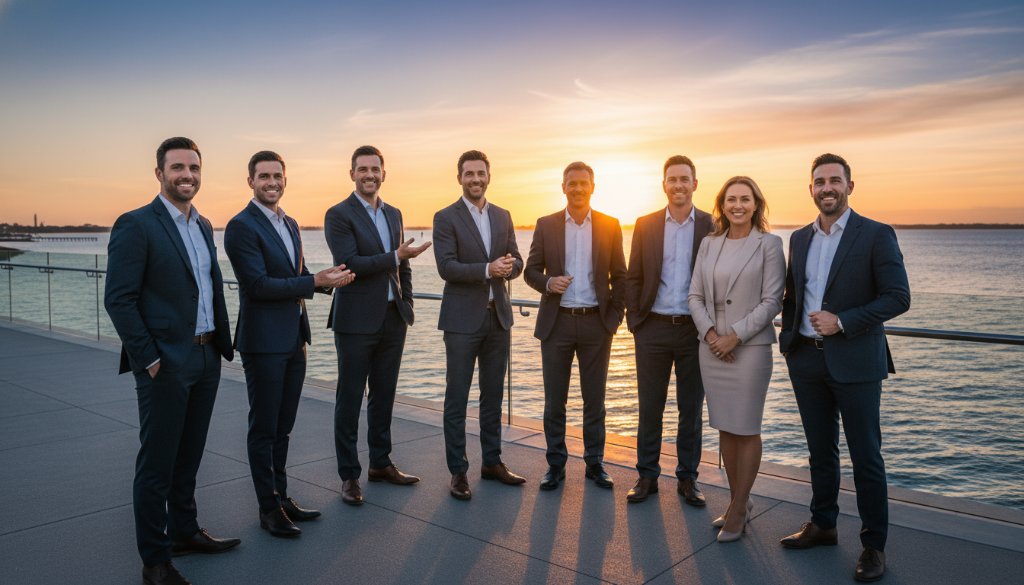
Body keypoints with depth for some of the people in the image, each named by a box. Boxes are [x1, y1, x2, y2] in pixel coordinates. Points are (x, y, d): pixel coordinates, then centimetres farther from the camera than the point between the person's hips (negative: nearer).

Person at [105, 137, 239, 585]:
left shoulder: (204, 225, 12)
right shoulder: (135, 225, -11)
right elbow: (118, 299, -14)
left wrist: (221, 343, 10)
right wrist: (148, 358, -15)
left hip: (206, 359, 7)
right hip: (165, 364, -7)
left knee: (189, 456, 18)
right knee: (157, 464, 4)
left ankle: (183, 532, 34)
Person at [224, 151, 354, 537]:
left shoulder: (290, 224, 14)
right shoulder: (241, 227, -12)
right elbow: (258, 285, -20)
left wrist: (328, 280, -1)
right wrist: (316, 281, -22)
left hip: (294, 339, 8)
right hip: (263, 342, -8)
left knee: (283, 426, 16)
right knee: (264, 428, 4)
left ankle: (281, 496, 29)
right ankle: (268, 509, 15)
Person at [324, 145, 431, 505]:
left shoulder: (394, 214, 14)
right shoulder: (339, 215, -6)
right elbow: (349, 263, -18)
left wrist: (407, 307, 11)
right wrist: (395, 257, -18)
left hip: (393, 319, 6)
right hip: (356, 322, -6)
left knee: (384, 395, 14)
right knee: (350, 399, 2)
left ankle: (380, 464, 27)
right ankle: (349, 476, 12)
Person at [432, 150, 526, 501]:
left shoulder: (503, 216, 12)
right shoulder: (446, 218, -4)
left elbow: (516, 262, 9)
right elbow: (446, 267, -14)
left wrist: (508, 266, -13)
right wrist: (487, 269, -23)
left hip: (498, 317, 5)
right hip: (462, 319, -5)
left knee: (493, 394, 13)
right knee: (457, 398, 1)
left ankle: (492, 462, 25)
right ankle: (458, 471, 10)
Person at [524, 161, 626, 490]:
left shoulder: (610, 226, 4)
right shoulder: (546, 225, 3)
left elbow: (619, 275, 7)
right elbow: (531, 270, 5)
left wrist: (615, 315, -1)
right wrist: (548, 282, -15)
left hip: (596, 323, 0)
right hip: (556, 323, 0)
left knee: (594, 399, 8)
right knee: (554, 399, 6)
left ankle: (595, 463, 22)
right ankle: (556, 464, 19)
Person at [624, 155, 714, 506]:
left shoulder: (712, 227, 0)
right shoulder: (645, 225, 4)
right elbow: (633, 278, 6)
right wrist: (634, 320, -1)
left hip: (696, 330, -1)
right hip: (653, 329, 1)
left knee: (691, 408, 10)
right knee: (649, 407, 8)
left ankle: (687, 478, 23)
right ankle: (647, 476, 20)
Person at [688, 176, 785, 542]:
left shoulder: (769, 244, -4)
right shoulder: (708, 244, 9)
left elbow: (772, 301, -9)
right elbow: (695, 295, 7)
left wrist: (735, 336, -14)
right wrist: (710, 333, -7)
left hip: (750, 347, -4)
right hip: (712, 346, 5)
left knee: (746, 430, 2)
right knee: (724, 428, 11)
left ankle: (738, 512, 14)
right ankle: (738, 502, 25)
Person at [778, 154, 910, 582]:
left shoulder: (876, 235, -6)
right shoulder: (800, 238, 10)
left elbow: (898, 297, -11)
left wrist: (842, 321, -19)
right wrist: (788, 339, 8)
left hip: (854, 362, -5)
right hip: (807, 361, 5)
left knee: (865, 457, 4)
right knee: (820, 451, 16)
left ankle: (874, 544, 17)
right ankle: (822, 525, 30)